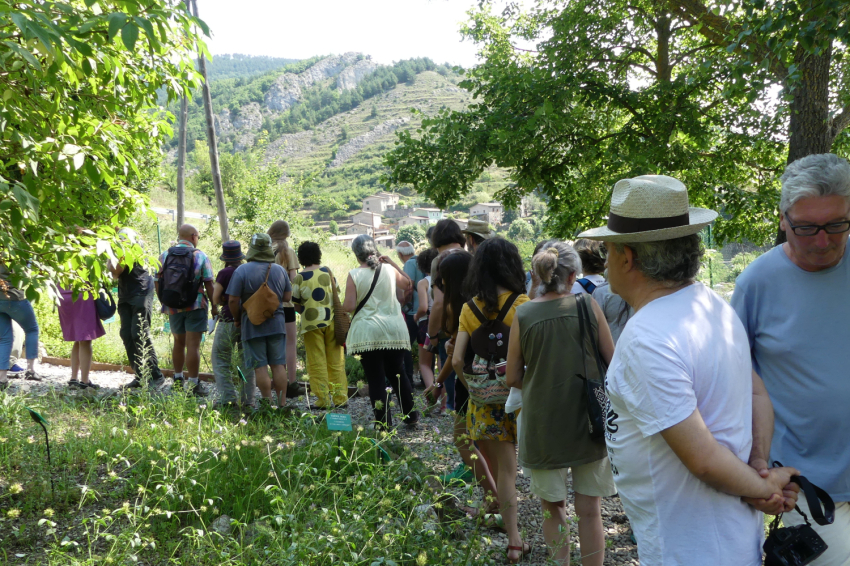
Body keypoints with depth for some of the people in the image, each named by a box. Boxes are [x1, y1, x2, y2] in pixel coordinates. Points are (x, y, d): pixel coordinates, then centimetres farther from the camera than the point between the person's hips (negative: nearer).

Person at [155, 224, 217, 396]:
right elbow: (209, 283, -7)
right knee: (193, 345, -4)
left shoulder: (165, 255, 5)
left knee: (179, 342, 20)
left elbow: (157, 282, 6)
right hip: (195, 306, -4)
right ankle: (193, 385, -4)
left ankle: (178, 378, 31)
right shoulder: (200, 256, -4)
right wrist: (215, 306, -1)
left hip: (172, 306, 4)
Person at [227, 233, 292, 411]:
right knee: (278, 365, 7)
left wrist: (237, 319, 3)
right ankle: (282, 404, 9)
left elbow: (233, 300, -12)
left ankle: (267, 404, 4)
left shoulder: (242, 270, -10)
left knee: (260, 366, 2)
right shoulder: (280, 270, 2)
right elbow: (288, 297, 8)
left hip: (252, 325, -3)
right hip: (277, 324, 3)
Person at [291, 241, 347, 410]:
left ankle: (323, 400, 3)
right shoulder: (327, 271, 4)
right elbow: (336, 293, 11)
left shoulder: (299, 277, -5)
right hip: (331, 321, 3)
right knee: (336, 361, 8)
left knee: (317, 363, 3)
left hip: (312, 324, -3)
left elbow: (296, 304, -3)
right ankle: (340, 398, 10)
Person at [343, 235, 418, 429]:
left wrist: (342, 306, 10)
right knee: (397, 374, 17)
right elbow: (407, 283, 21)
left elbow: (349, 307, -12)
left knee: (376, 379, 3)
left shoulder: (354, 275, -8)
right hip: (394, 330, 3)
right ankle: (410, 415, 24)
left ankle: (384, 423, 5)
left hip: (367, 332, -3)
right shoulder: (389, 270, 1)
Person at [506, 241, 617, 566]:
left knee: (553, 510, 16)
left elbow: (513, 378, 0)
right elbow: (612, 362, 1)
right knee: (590, 511, 11)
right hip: (589, 423, 0)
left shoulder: (523, 315, -7)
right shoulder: (588, 306, -7)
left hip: (543, 426, 0)